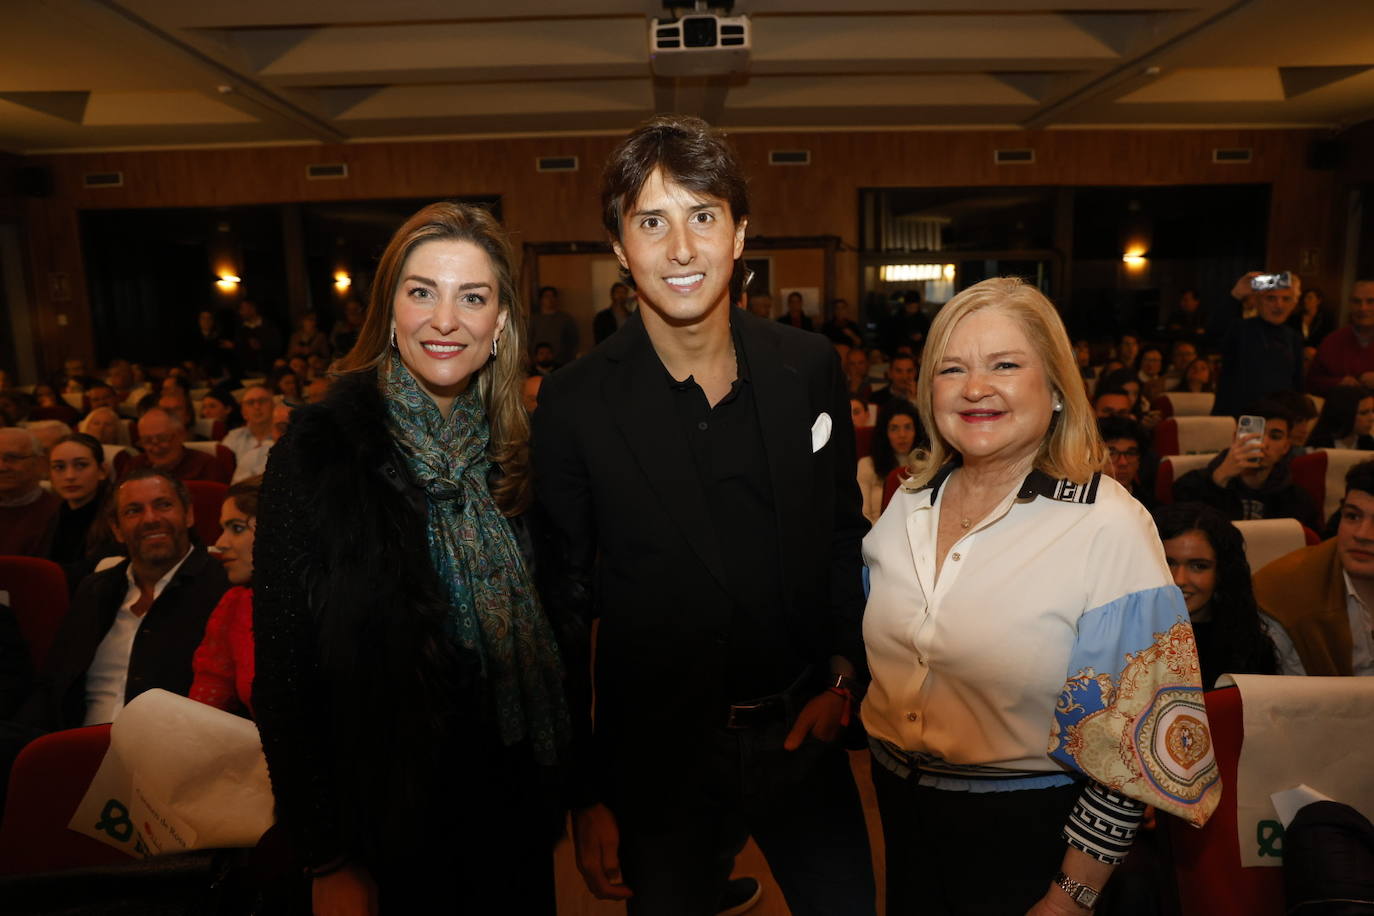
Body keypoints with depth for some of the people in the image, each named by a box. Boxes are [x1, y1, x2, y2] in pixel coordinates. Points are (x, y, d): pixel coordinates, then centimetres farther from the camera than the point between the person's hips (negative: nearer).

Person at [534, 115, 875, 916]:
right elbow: (562, 609, -9)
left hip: (800, 733, 3)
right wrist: (586, 795, -6)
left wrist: (843, 676, -2)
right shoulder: (576, 404, -14)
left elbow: (844, 534, 6)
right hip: (655, 755, -2)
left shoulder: (811, 369, -6)